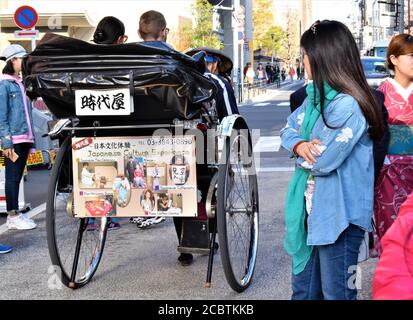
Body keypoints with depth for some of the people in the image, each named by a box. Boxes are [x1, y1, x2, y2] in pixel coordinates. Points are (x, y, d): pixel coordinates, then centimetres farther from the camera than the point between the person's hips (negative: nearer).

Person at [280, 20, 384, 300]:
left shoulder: (348, 105, -22)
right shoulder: (316, 96, 8)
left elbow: (323, 161, -24)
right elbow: (288, 130, 11)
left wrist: (302, 154, -4)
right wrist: (300, 145, -11)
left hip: (339, 216, -9)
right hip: (310, 209, 9)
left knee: (336, 291, 5)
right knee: (303, 287, 19)